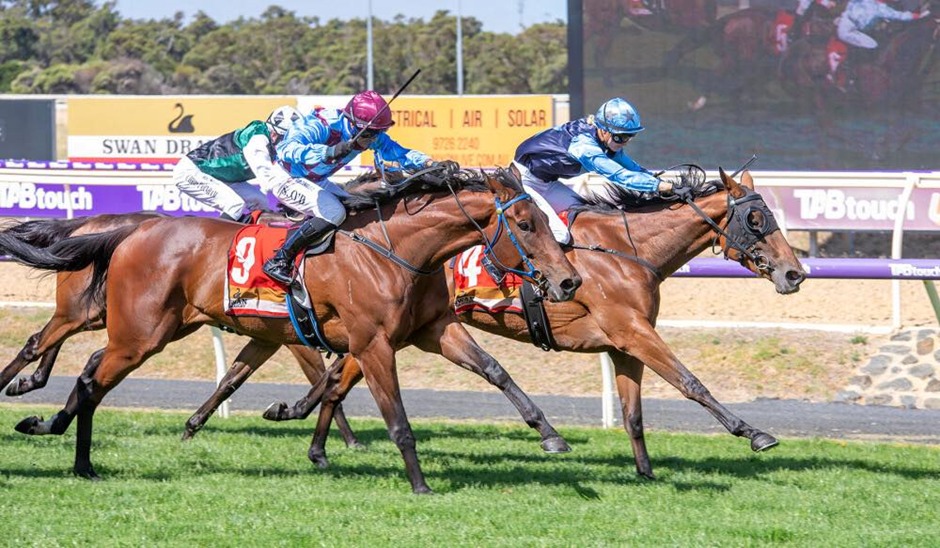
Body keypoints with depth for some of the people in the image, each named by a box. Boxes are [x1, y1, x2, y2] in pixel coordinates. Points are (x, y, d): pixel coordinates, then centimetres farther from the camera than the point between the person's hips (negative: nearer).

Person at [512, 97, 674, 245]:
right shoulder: (583, 143, -32)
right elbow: (619, 175, -38)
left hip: (547, 182, 10)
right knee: (559, 236, -22)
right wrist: (661, 186, -42)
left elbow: (633, 168, 3)